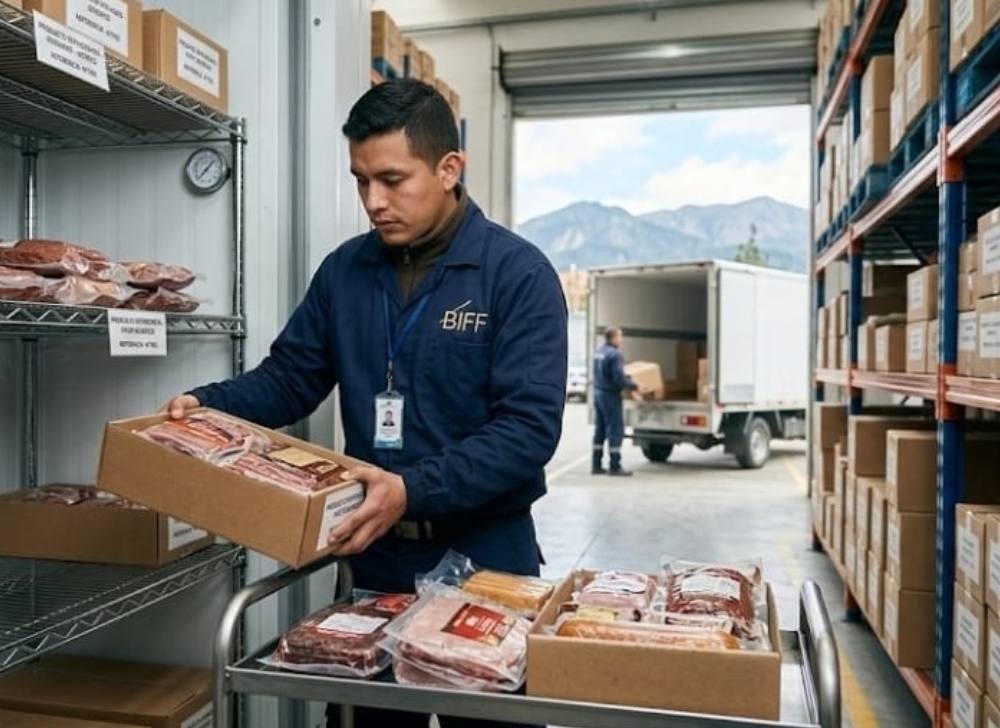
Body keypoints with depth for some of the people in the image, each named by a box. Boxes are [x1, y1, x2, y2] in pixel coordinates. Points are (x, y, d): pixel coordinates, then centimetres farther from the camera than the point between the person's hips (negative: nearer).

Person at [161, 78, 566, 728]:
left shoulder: (518, 273, -12)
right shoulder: (345, 271, 4)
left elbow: (529, 427, -20)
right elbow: (289, 378, 10)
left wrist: (414, 491, -30)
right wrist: (208, 404, -9)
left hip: (483, 557, -3)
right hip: (373, 557, 4)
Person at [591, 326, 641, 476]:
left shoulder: (599, 351, 10)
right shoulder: (614, 354, -18)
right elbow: (619, 378, -23)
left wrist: (628, 379, 23)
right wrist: (634, 387, -10)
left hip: (598, 393, 9)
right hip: (610, 395, -9)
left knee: (600, 430, 13)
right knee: (615, 430, -2)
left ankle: (596, 465, 16)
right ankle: (614, 466, 1)